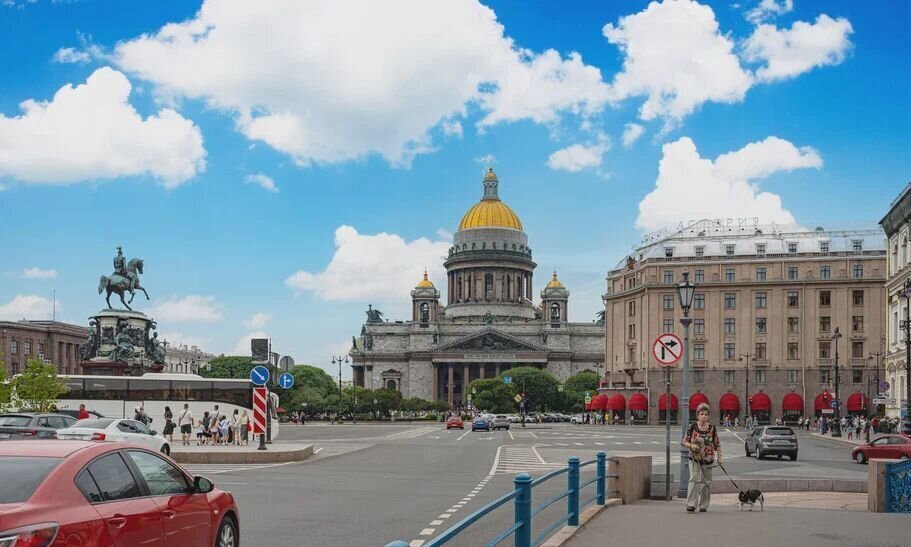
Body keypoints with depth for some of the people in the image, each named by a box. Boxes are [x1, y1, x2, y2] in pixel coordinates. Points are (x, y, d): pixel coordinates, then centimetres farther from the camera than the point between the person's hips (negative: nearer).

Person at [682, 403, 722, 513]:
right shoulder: (692, 427, -3)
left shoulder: (712, 428, 2)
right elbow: (684, 442, 0)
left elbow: (717, 444, 9)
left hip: (708, 459, 2)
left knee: (706, 482, 7)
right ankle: (691, 504, -19)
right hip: (695, 458, -2)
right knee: (695, 479, -17)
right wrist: (691, 445, -19)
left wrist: (719, 457, 4)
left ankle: (703, 506, 18)